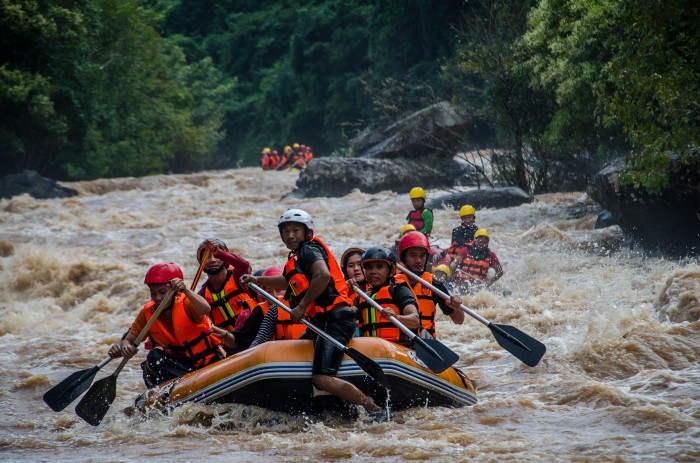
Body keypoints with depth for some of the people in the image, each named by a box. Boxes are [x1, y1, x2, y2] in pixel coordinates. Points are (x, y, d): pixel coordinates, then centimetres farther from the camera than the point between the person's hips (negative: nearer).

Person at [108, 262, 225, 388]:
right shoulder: (147, 313, -5)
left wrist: (185, 290, -57)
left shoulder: (186, 303, -19)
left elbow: (205, 309, -42)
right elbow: (128, 339, -8)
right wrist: (124, 346, -33)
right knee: (154, 357, -26)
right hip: (179, 363, 4)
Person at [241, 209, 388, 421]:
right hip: (323, 322, 11)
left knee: (322, 378, -23)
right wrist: (258, 280, 46)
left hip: (334, 319, -11)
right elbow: (291, 282, 44)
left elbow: (323, 275, -24)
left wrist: (302, 306, -18)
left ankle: (375, 410, -24)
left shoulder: (309, 249, -4)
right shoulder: (297, 256, 24)